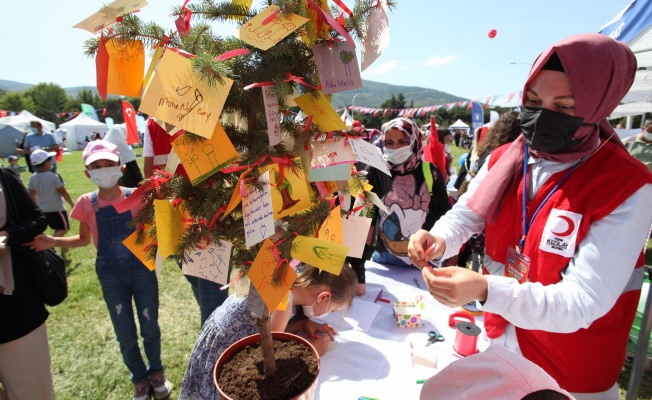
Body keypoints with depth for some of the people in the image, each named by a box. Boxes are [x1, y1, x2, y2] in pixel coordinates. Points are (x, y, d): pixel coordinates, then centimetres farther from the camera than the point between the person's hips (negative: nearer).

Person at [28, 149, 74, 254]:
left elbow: (32, 195, 9)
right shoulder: (53, 177, -18)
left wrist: (37, 206, 24)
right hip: (56, 208, -7)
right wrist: (72, 204, -1)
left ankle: (63, 247, 29)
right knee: (63, 228, 4)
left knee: (57, 229, 21)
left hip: (43, 209, 7)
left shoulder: (33, 178, 1)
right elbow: (63, 192, -12)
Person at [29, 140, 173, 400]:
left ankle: (156, 372, 40)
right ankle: (139, 379, 39)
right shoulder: (87, 203, -6)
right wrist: (53, 242, -8)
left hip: (142, 269, -1)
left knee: (150, 328, 14)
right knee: (126, 335, 14)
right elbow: (84, 240, 8)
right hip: (110, 275, 1)